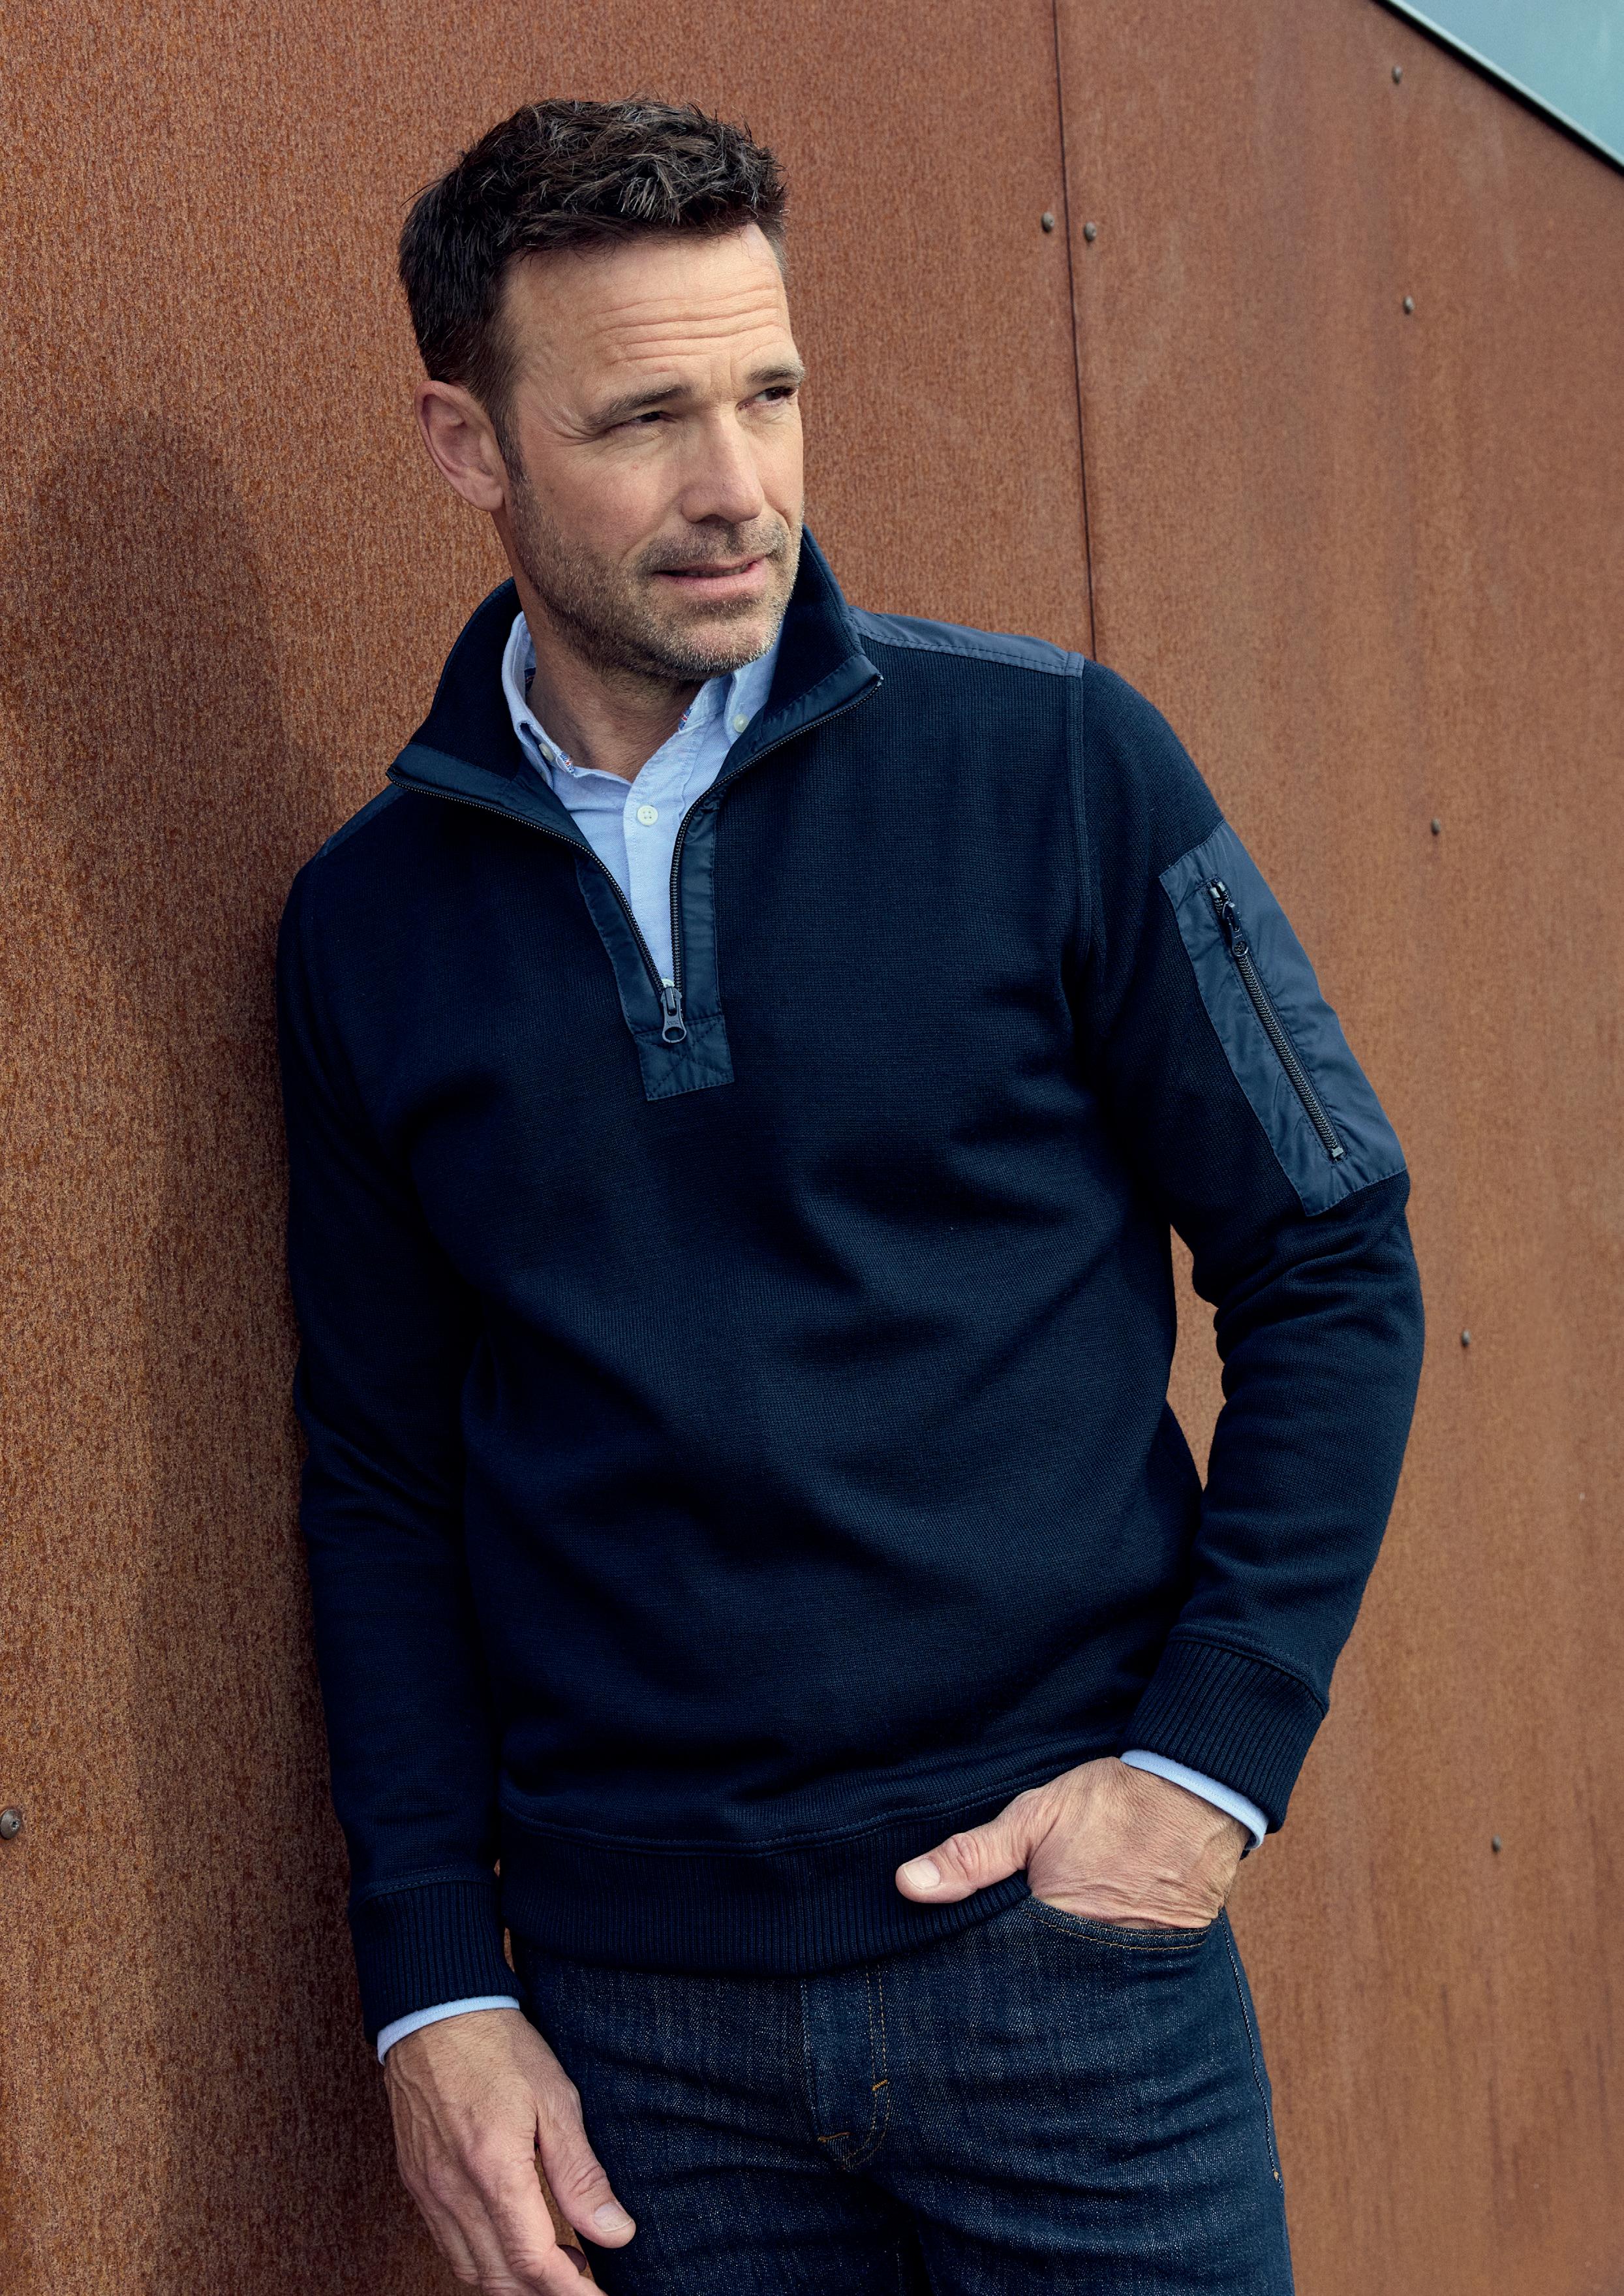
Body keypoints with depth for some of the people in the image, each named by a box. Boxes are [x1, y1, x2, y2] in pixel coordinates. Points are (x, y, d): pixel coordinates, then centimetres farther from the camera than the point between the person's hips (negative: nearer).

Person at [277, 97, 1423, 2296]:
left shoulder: (1053, 759, -4)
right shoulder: (370, 919, 2)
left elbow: (1333, 1265, -1)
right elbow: (382, 1476, 6)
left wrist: (1210, 1755, -9)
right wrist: (435, 1985, 0)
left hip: (1061, 1945, -1)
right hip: (625, 2012, 2)